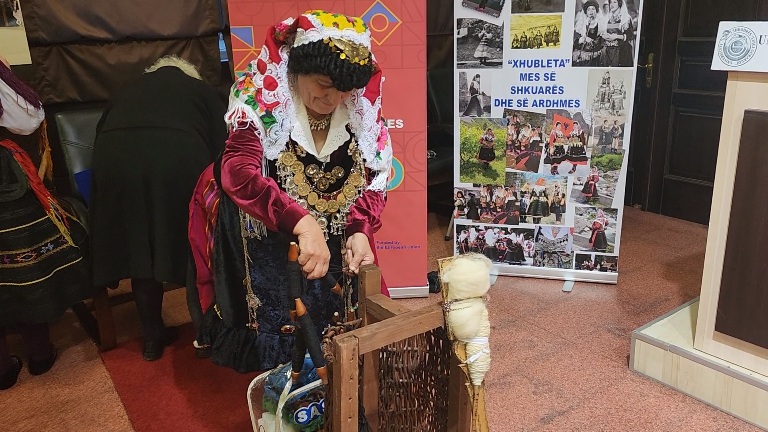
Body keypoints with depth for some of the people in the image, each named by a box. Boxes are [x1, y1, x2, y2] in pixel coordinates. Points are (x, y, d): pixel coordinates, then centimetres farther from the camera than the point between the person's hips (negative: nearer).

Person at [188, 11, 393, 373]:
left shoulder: (362, 112, -5)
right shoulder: (265, 102, -18)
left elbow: (373, 180, -2)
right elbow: (239, 171, -33)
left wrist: (361, 231, -23)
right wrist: (303, 224, -48)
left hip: (336, 243, 4)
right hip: (269, 240, -3)